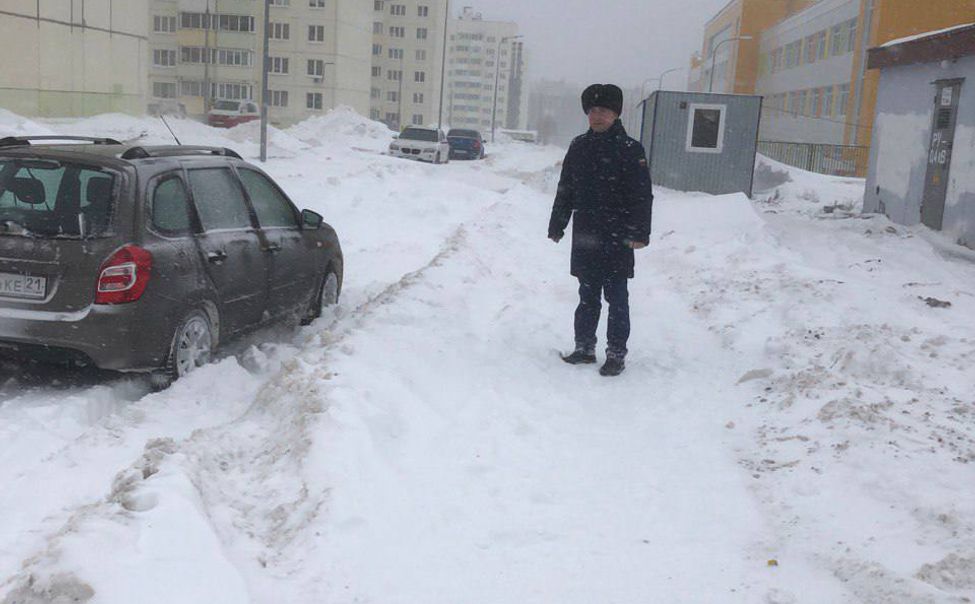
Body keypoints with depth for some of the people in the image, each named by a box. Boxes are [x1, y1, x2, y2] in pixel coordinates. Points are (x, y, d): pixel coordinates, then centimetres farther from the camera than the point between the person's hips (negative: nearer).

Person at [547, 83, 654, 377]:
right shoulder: (579, 146, 10)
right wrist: (557, 226, 14)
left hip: (616, 240, -5)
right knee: (587, 295, 13)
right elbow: (565, 190, 16)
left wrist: (639, 233, -16)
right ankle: (584, 347, 23)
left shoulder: (630, 149, -5)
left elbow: (642, 195, -9)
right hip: (585, 237, 5)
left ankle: (616, 354, 9)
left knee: (616, 298, 2)